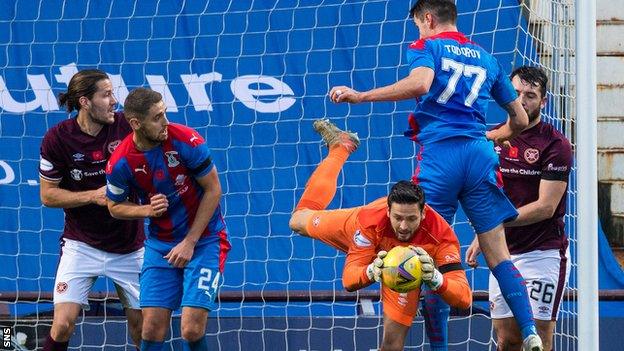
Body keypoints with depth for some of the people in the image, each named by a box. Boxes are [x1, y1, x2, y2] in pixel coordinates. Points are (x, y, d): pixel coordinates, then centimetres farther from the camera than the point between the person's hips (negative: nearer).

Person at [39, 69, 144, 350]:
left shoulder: (127, 126, -9)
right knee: (63, 324, -14)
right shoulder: (58, 138, -12)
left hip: (128, 246, 2)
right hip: (81, 244, -2)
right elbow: (48, 195, -5)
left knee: (141, 323, 6)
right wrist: (93, 196, -18)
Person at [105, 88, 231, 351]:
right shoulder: (120, 163, -12)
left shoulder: (185, 140, -18)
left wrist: (189, 242, -11)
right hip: (160, 245, 3)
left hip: (204, 239, -3)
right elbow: (115, 207, 6)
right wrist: (147, 210, -16)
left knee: (192, 330, -14)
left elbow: (213, 190, -9)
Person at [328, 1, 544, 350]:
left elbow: (420, 84, -16)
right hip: (479, 155, 4)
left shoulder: (427, 46, 8)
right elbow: (520, 119, 26)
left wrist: (359, 96, -11)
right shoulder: (486, 58, 23)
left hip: (439, 154, -4)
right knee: (498, 254, 5)